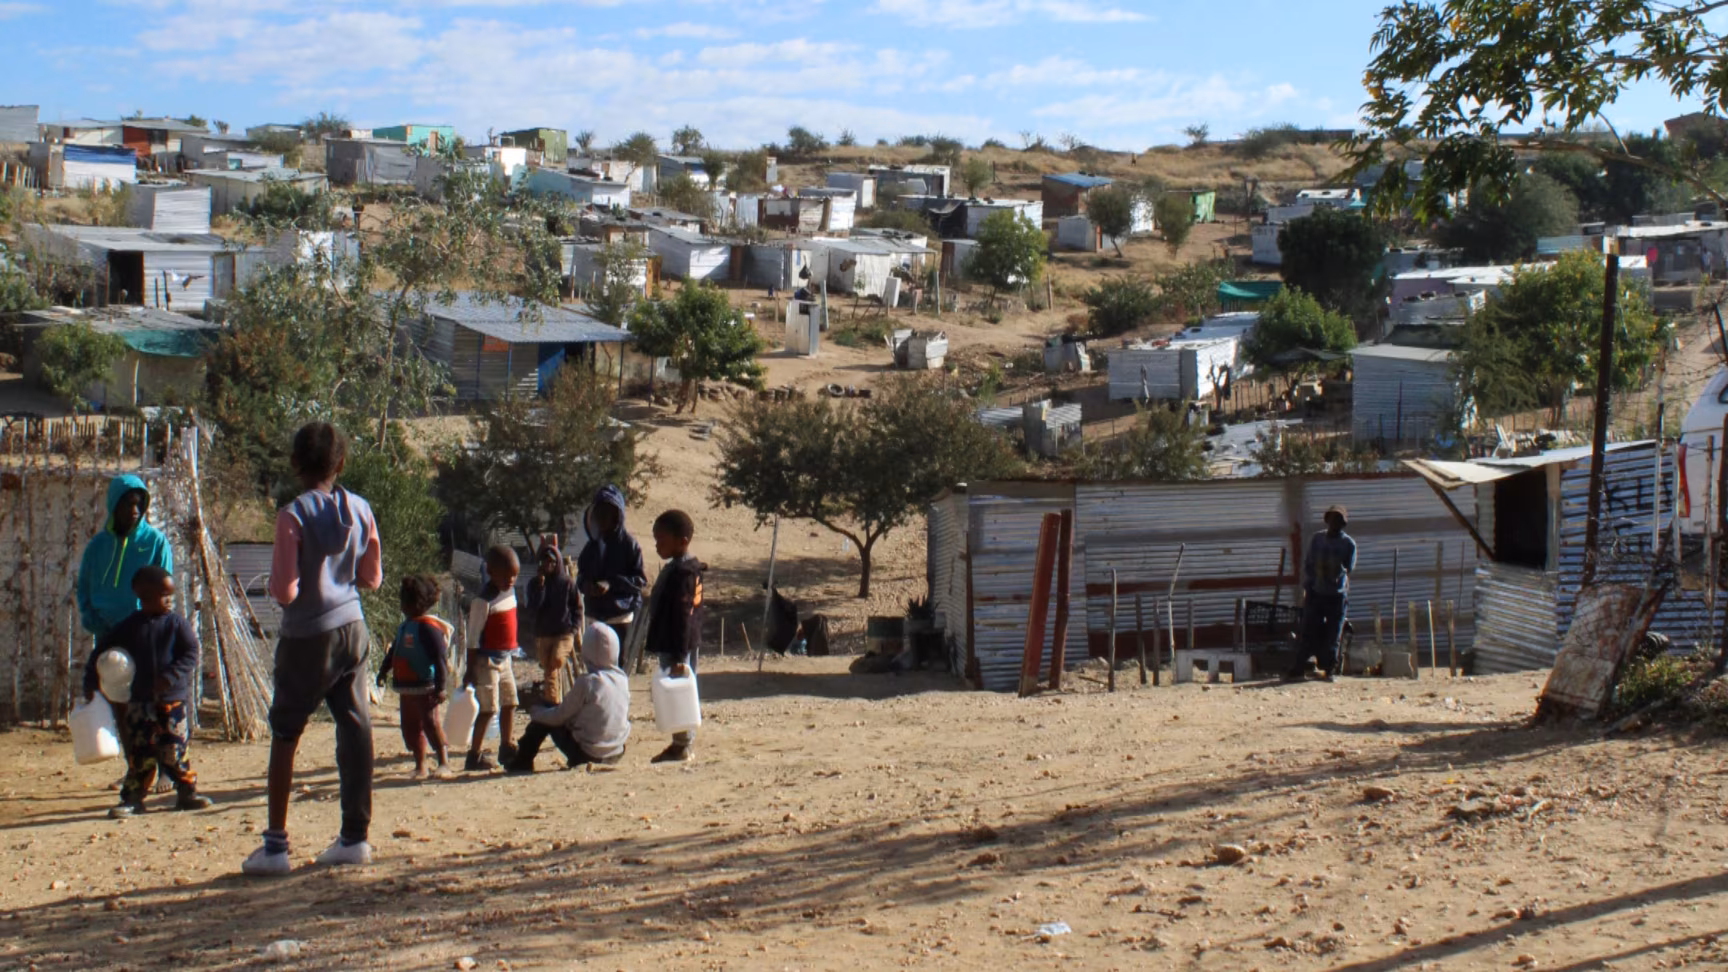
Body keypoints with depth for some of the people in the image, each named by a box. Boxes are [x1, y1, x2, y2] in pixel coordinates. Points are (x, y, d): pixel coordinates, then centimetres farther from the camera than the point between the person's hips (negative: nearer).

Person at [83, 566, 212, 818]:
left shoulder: (176, 624, -2)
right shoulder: (130, 627, 2)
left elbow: (191, 654, -7)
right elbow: (102, 649, 11)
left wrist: (170, 677, -19)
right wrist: (90, 681, 10)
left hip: (173, 699, -1)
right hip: (140, 700, 1)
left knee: (173, 750, -1)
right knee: (140, 752, 1)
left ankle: (187, 793, 12)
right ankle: (132, 798, 8)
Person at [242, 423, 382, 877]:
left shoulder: (293, 516, -15)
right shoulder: (360, 510, 0)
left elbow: (284, 591, -17)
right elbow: (372, 578, 7)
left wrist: (278, 588, 4)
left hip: (307, 636, -4)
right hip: (352, 627, 5)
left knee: (285, 735, 6)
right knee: (356, 728, 8)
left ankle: (276, 844, 6)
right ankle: (355, 836, 11)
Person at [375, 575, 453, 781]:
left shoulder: (429, 626, -14)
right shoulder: (405, 626, 15)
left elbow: (440, 658, -18)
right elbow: (394, 651, 27)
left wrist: (440, 687, -21)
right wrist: (384, 670, 21)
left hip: (425, 687, -9)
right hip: (406, 687, 9)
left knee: (431, 722, -11)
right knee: (410, 727, 11)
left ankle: (444, 762, -5)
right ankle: (420, 766, 20)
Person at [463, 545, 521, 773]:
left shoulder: (510, 592, 7)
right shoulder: (484, 600, -18)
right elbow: (473, 637, -17)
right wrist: (470, 669, -17)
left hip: (504, 659, 8)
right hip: (487, 660, -8)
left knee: (510, 703, 14)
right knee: (488, 708, -7)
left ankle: (506, 749, 27)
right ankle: (474, 756, -2)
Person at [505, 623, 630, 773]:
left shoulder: (587, 682, -18)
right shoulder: (623, 679, 0)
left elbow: (558, 717, -9)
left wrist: (536, 712, 12)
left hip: (587, 754, -6)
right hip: (616, 754, 6)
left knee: (543, 719, 12)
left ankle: (522, 763, 24)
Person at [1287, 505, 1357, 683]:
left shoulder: (1348, 544, 2)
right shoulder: (1317, 539, 7)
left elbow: (1348, 568, 4)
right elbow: (1307, 564, 9)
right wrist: (1306, 588, 2)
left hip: (1337, 595, -1)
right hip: (1316, 593, 1)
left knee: (1332, 635, 0)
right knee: (1309, 632, 0)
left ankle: (1328, 670, 8)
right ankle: (1300, 669, 3)